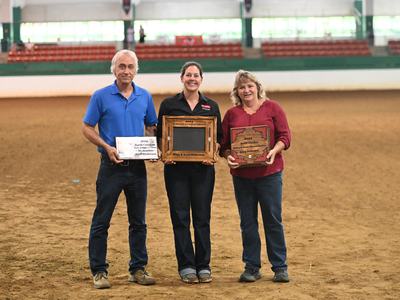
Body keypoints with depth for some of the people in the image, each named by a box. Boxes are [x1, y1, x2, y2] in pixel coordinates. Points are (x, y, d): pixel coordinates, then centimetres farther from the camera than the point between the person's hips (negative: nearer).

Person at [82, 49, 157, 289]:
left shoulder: (145, 97, 7)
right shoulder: (101, 96, -3)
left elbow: (153, 127, 16)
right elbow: (87, 128, -1)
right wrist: (107, 147, -16)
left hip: (137, 167, 3)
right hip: (111, 166, -3)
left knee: (139, 221, 9)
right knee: (101, 221, 0)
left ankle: (138, 269, 18)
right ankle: (99, 271, 8)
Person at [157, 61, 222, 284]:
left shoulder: (211, 106, 7)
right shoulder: (169, 104, 4)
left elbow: (219, 137, 9)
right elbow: (160, 135, 7)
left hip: (203, 168, 1)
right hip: (176, 167, -1)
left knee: (202, 217, 3)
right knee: (180, 217, 1)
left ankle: (204, 266, 12)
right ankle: (186, 266, 8)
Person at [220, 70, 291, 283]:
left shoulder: (272, 108, 3)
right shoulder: (231, 114, 9)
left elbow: (285, 136, -1)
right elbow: (223, 144, 9)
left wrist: (274, 151, -18)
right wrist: (228, 156, -11)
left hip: (269, 172, -2)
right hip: (241, 175, 2)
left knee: (273, 219, 1)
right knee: (247, 221, 6)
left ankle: (280, 267, 11)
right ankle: (251, 267, 15)